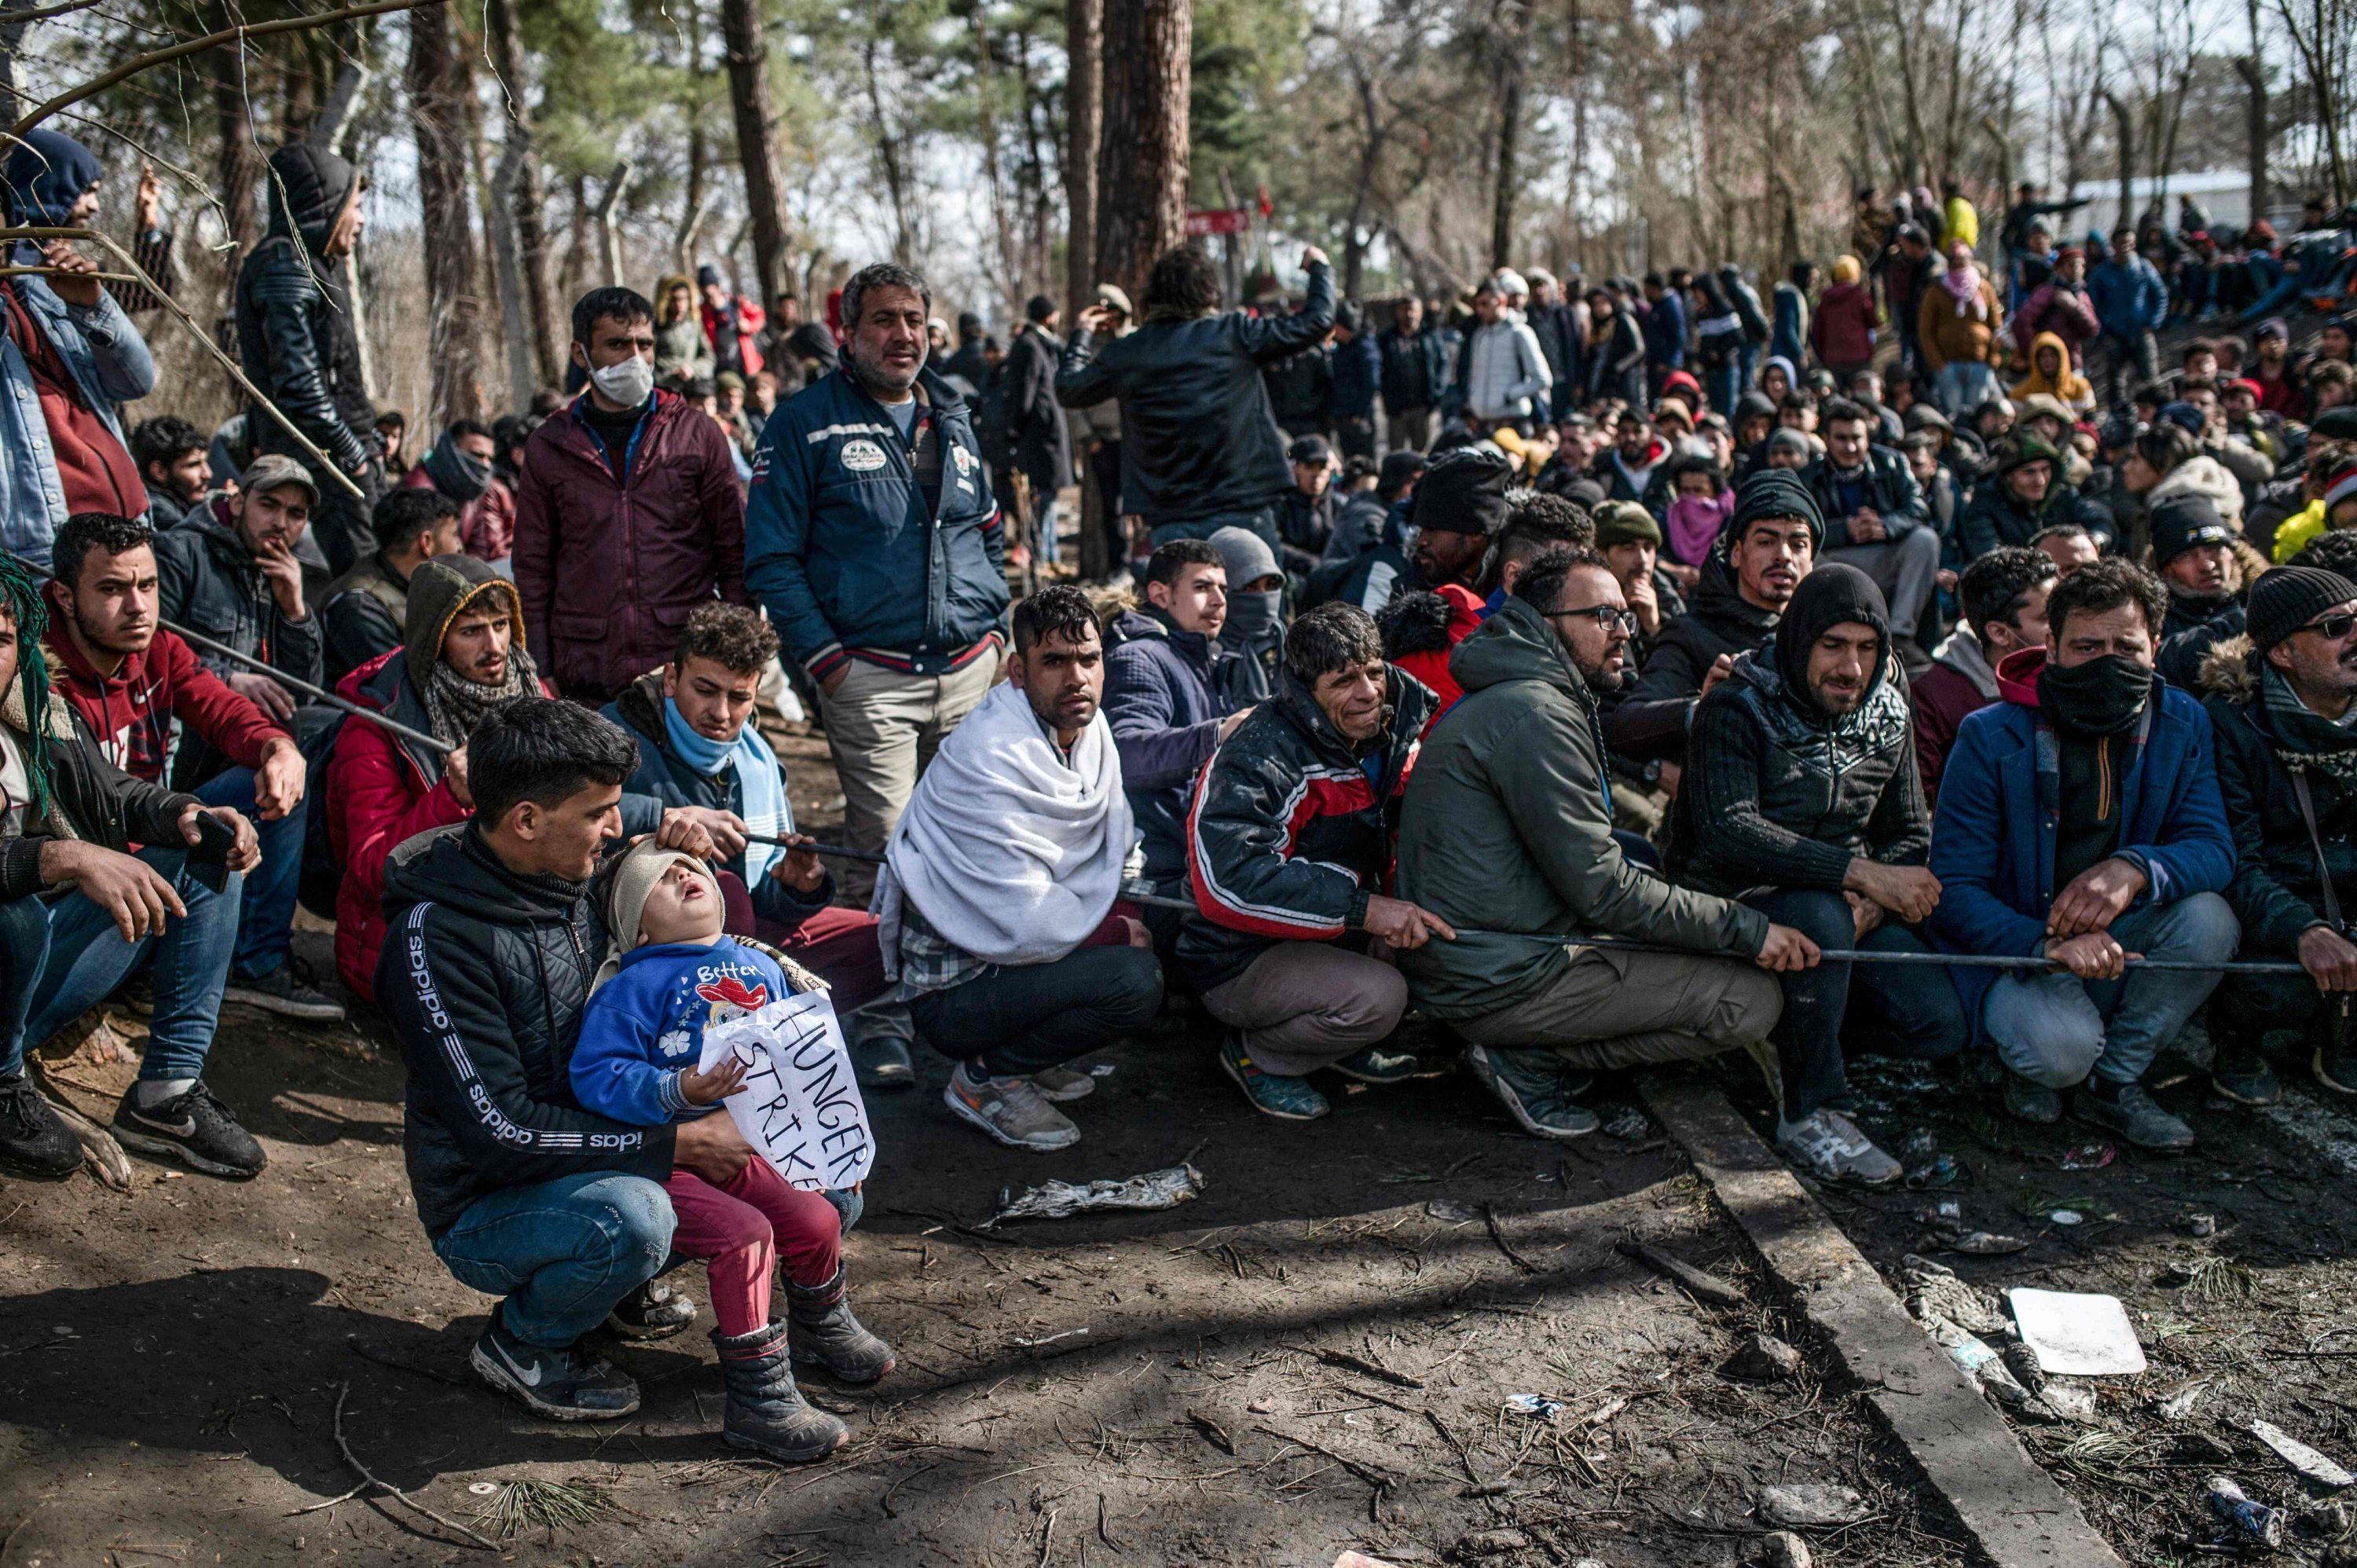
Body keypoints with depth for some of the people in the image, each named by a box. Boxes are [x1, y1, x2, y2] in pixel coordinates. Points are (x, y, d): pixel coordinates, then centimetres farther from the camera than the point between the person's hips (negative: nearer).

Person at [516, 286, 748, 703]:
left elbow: (736, 552, 7)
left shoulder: (697, 433, 7)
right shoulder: (549, 447, 10)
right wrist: (540, 671, 5)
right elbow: (533, 567, 13)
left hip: (690, 669, -1)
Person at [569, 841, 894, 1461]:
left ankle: (821, 1328, 33)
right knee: (744, 1233, -24)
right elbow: (595, 1075, -18)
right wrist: (677, 1092, -30)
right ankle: (758, 1399, -12)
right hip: (659, 1160, -6)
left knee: (816, 1220, -2)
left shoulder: (760, 968, 11)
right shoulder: (634, 986, -8)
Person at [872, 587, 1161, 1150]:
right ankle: (984, 1078, -4)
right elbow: (1027, 923, -27)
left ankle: (1030, 1058, 12)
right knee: (1133, 980, -26)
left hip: (1014, 947, 10)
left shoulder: (1088, 725, 4)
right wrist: (1117, 932, -13)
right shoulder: (987, 761, -25)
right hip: (953, 989, -10)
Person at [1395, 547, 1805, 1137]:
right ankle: (1531, 1061, -6)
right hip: (1498, 980, -10)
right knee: (1752, 1001, -9)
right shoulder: (1535, 716, -17)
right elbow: (1602, 889, -19)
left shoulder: (1511, 699, 17)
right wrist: (1746, 928, -12)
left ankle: (1530, 1049, 8)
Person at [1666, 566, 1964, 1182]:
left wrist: (1870, 906, -15)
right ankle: (1811, 1116, -21)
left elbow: (1912, 836, 9)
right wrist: (1862, 874, -33)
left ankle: (1797, 1035, 12)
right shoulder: (1736, 709, -14)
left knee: (1940, 1026, -17)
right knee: (1821, 917, -39)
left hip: (1850, 905, 6)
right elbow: (1729, 834, -28)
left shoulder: (1888, 719, 6)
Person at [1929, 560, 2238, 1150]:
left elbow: (2214, 848, -8)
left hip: (2119, 941, 5)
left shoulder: (2181, 725, 0)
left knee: (2209, 919, -25)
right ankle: (2031, 1063, 7)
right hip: (2012, 947, -4)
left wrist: (2136, 869, -32)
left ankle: (2115, 1082, -5)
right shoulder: (1991, 738, -13)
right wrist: (2048, 945, -33)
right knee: (2064, 1045, -33)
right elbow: (1953, 890, -15)